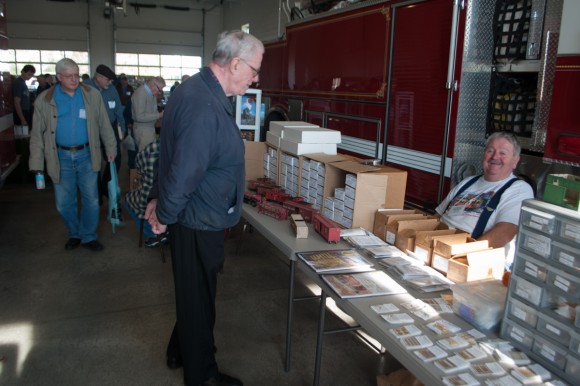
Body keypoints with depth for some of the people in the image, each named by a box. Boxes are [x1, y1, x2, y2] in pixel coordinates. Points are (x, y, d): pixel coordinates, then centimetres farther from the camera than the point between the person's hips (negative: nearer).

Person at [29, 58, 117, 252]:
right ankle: (74, 234, 33)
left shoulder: (92, 95, -1)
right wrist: (37, 163, -2)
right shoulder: (45, 100, -2)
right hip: (61, 157, 0)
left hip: (86, 155, 0)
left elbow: (104, 124, 5)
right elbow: (37, 134, 1)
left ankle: (88, 236, 25)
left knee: (91, 199, 6)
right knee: (64, 202, 10)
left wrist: (110, 149, 5)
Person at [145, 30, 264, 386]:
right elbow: (183, 174, -29)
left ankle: (180, 352, 47)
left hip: (198, 218, 10)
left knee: (194, 293, 26)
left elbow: (177, 162, 12)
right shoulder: (206, 109, -29)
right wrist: (165, 216, -13)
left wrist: (164, 205, 14)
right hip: (199, 223, -10)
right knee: (199, 299, 10)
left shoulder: (197, 90, 6)